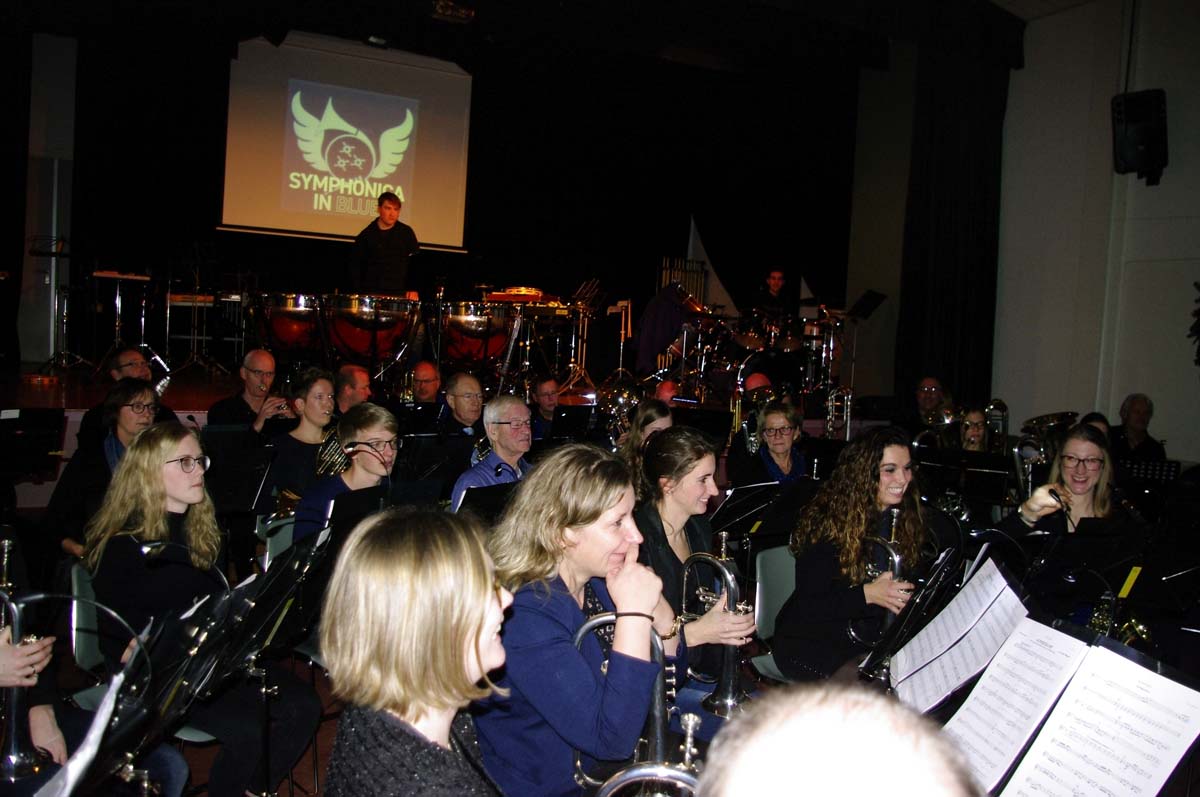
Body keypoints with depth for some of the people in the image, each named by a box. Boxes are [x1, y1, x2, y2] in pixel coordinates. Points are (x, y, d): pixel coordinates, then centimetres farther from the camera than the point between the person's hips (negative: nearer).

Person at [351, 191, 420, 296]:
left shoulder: (406, 232, 4)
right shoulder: (366, 235, 4)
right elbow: (356, 267, 7)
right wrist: (357, 293, -3)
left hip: (399, 294, 0)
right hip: (371, 293, 0)